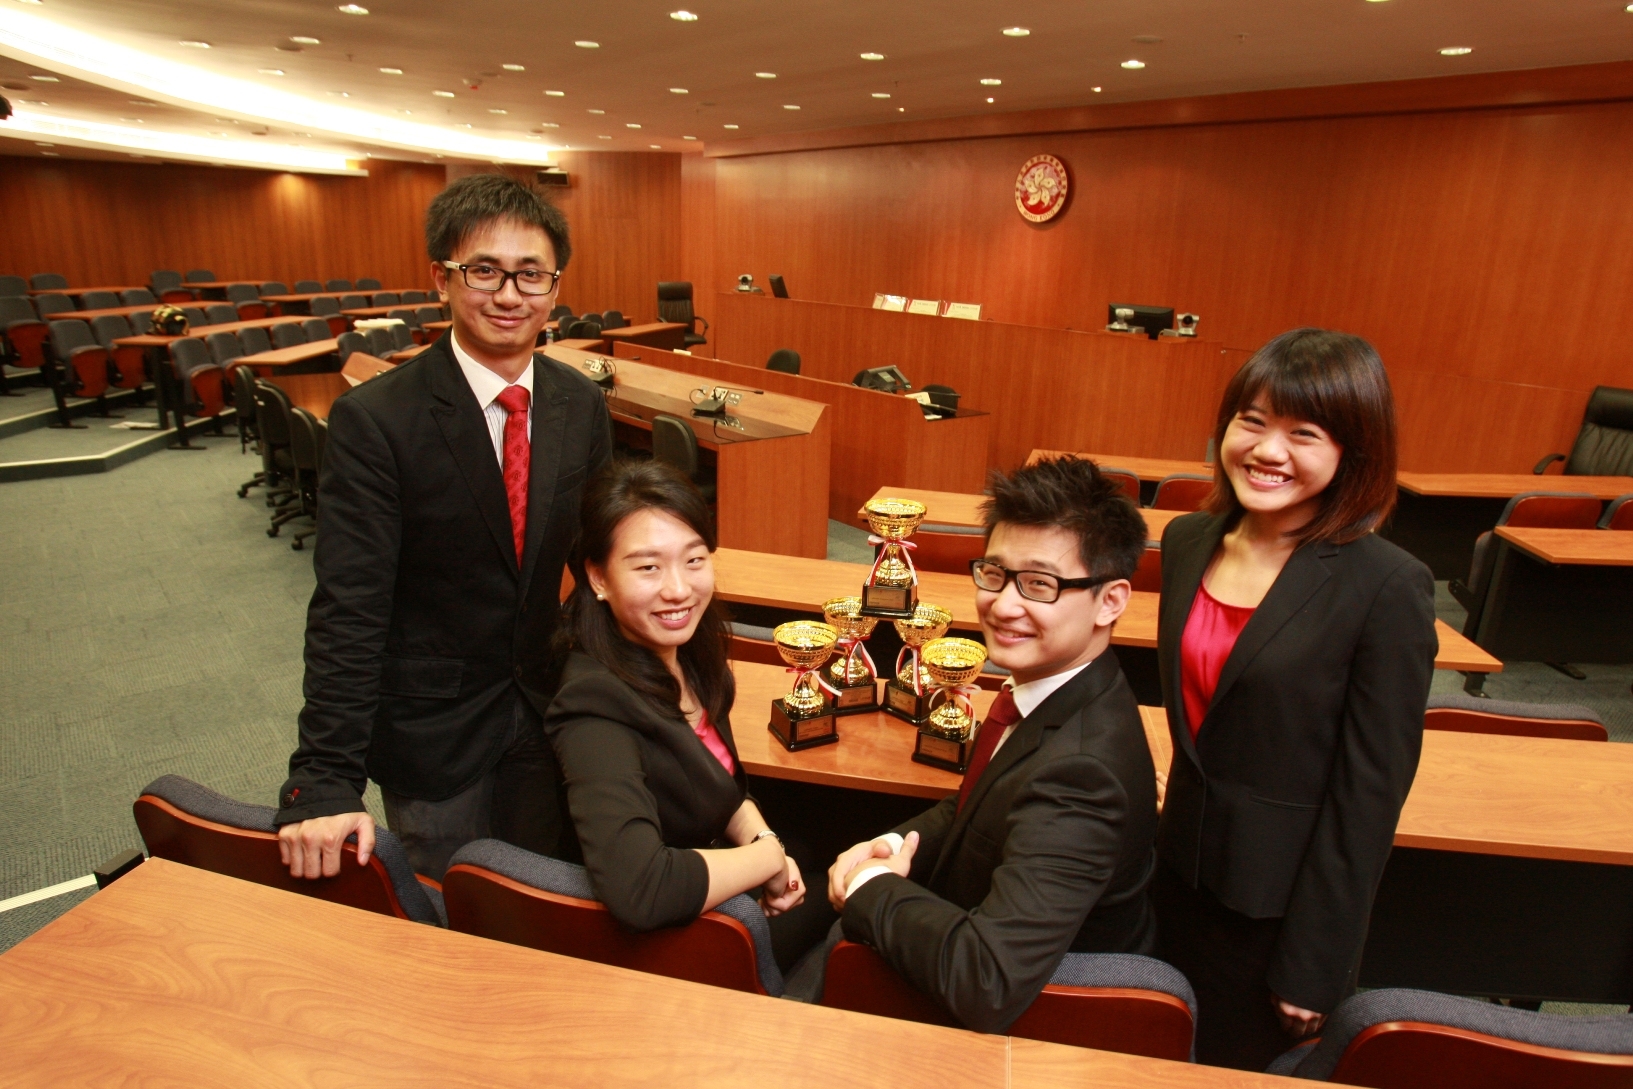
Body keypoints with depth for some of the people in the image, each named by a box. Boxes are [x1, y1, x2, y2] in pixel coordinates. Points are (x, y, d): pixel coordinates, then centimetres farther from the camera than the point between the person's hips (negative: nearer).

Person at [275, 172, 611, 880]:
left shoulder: (582, 405, -4)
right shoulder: (373, 420, -18)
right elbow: (347, 610, -20)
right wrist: (326, 782, -21)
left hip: (543, 714, 4)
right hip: (432, 731, -4)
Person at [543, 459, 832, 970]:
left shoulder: (687, 651, -7)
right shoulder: (595, 704, -30)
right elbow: (638, 889, -41)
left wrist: (762, 838, -11)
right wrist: (769, 856, -25)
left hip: (728, 896, 6)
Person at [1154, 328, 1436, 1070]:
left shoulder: (1389, 588, -20)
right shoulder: (1187, 541, -3)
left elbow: (1372, 789, -16)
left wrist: (1314, 966, -11)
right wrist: (1176, 812, 10)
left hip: (1281, 902, -5)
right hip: (1181, 869, 5)